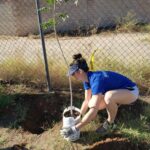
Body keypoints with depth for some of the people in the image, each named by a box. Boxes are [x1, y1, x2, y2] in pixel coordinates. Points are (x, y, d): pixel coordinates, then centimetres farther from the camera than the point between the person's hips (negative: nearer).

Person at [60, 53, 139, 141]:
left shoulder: (96, 80, -33)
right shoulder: (87, 78, -6)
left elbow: (94, 110, -37)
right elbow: (87, 101, 5)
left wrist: (76, 128, -35)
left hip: (131, 91, -8)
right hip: (117, 92, 8)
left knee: (108, 96, -38)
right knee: (92, 104, -9)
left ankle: (110, 123, -9)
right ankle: (115, 104, 17)